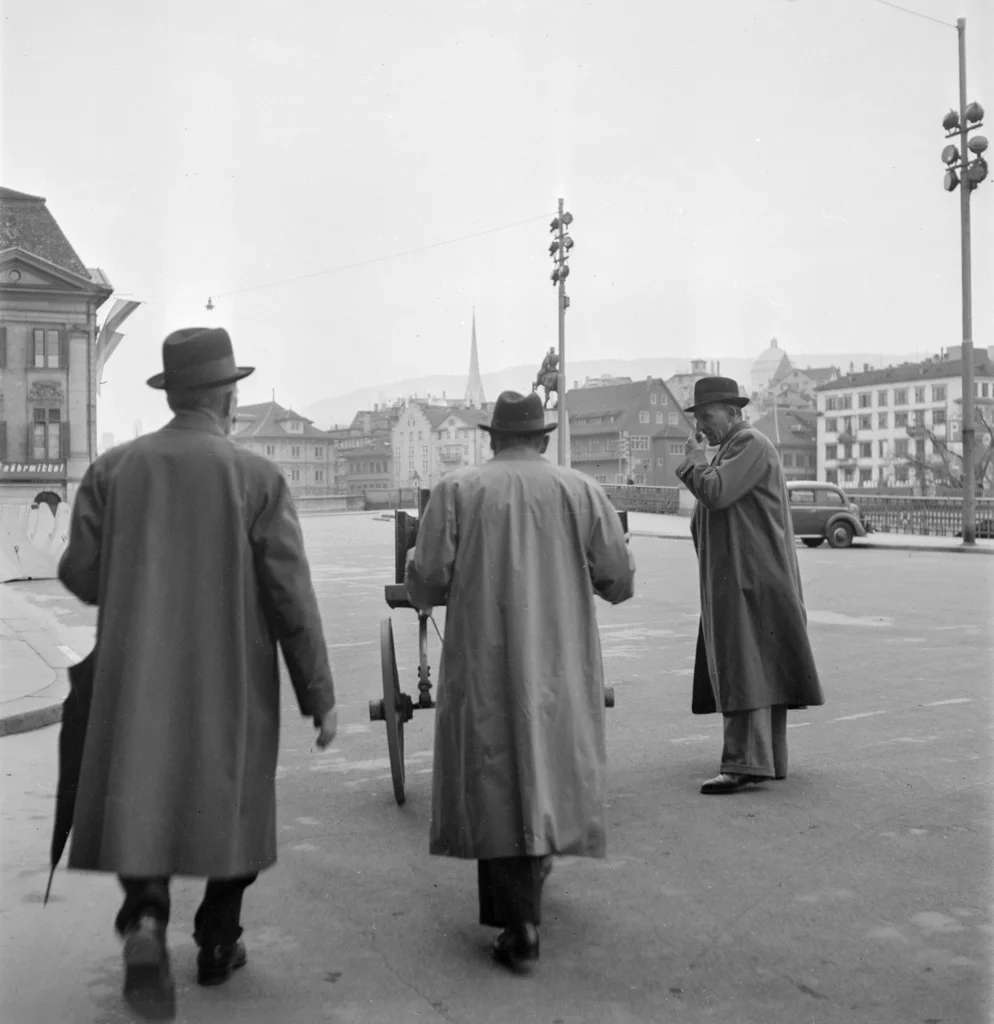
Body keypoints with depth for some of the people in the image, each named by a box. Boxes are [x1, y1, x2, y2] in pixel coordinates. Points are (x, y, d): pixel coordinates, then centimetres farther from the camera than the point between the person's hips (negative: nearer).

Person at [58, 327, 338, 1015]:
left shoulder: (114, 469, -2)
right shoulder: (259, 478, -10)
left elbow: (81, 578, -1)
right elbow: (292, 598, -11)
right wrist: (320, 695, -3)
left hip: (138, 678, 2)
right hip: (232, 681, -1)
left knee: (142, 803, 9)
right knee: (231, 805, 16)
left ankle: (145, 919, -15)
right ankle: (218, 944, 27)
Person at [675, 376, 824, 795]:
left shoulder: (751, 445, -11)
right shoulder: (730, 447, 21)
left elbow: (716, 492, -22)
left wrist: (695, 461, -7)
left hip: (751, 577, -10)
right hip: (733, 577, 10)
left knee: (744, 666, -13)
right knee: (762, 668, 13)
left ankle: (744, 763, -13)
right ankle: (769, 759, 20)